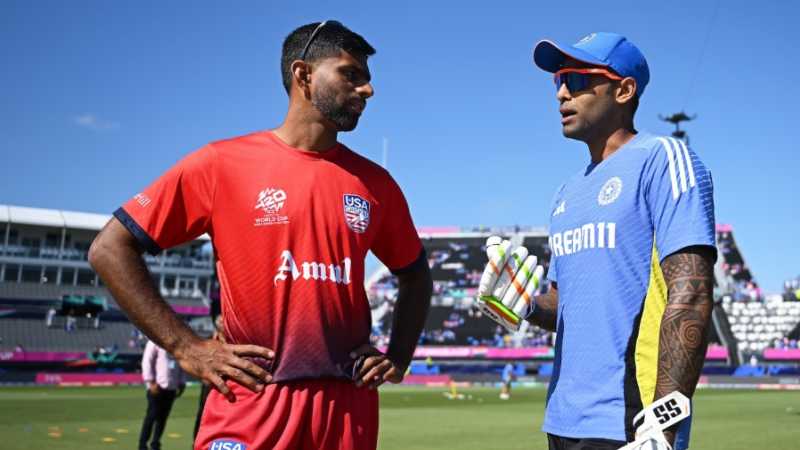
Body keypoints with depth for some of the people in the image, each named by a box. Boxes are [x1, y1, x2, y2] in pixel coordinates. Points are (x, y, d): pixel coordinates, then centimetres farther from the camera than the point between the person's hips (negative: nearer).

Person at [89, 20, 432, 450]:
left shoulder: (375, 184, 8)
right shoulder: (222, 164, -4)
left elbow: (415, 274, 23)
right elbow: (110, 249, -3)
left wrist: (398, 358, 7)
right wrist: (187, 348, -9)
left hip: (348, 409, 4)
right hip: (250, 406, -3)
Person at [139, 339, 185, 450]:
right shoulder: (156, 341, -4)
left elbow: (181, 365, 18)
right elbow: (147, 362, -9)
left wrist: (181, 384, 11)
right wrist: (151, 382, -15)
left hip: (171, 388, 6)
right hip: (157, 386, -6)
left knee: (163, 417, 7)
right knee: (151, 416, -4)